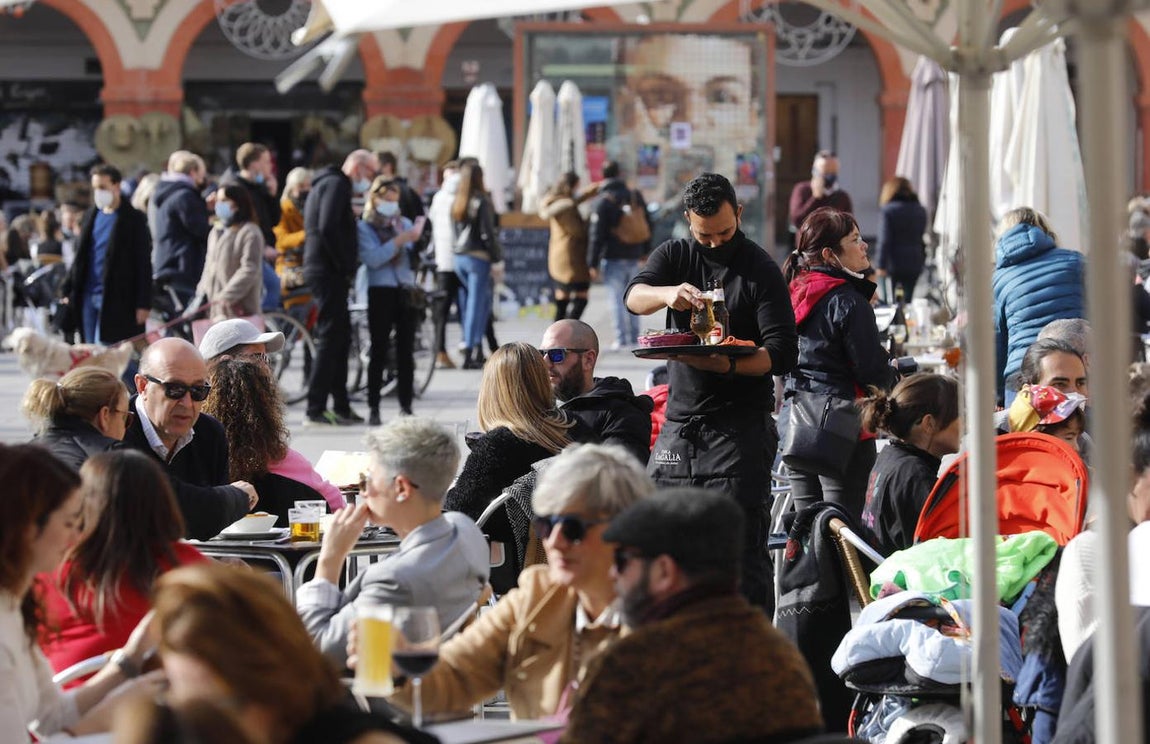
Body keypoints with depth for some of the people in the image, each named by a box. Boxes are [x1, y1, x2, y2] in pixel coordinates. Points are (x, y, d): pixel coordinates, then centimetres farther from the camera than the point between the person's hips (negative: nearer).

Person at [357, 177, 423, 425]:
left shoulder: (404, 224, 15)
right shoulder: (364, 227, 2)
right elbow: (372, 258, -13)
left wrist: (420, 242, -3)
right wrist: (399, 241, -17)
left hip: (406, 291, 4)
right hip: (381, 291, -4)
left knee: (406, 350, 4)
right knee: (379, 350, -5)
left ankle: (406, 406, 9)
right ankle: (373, 408, -3)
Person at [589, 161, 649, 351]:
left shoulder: (603, 202, -11)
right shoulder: (636, 197, 6)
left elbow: (597, 235, -13)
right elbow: (648, 226, 14)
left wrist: (593, 263, -8)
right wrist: (645, 251, 26)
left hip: (614, 258, -5)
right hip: (634, 257, 5)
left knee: (618, 299, -1)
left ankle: (622, 339, -2)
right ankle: (634, 337, 16)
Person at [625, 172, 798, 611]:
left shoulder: (761, 271, -3)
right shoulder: (675, 255, 10)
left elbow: (783, 354, -10)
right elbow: (634, 297, -8)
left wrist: (728, 364, -28)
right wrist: (668, 293, -30)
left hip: (741, 424, -5)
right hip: (680, 420, 5)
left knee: (742, 549, -8)